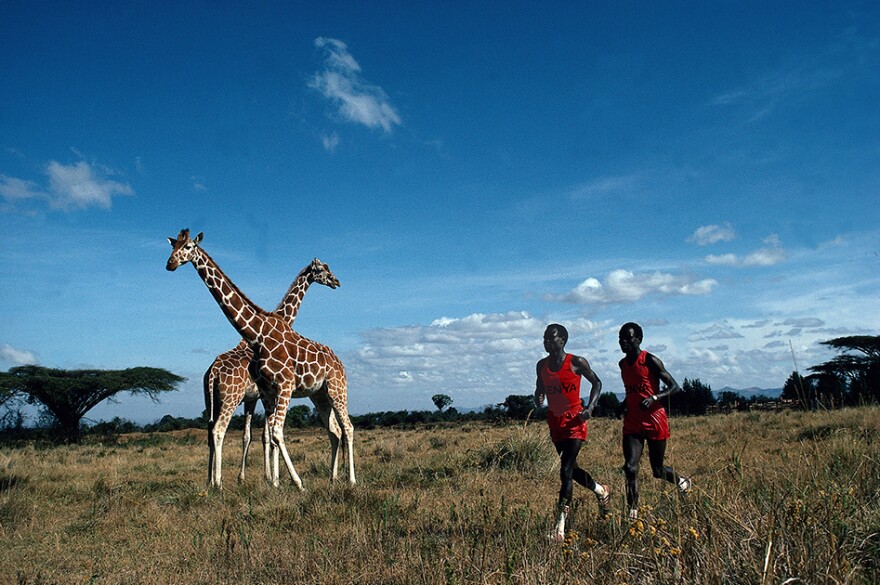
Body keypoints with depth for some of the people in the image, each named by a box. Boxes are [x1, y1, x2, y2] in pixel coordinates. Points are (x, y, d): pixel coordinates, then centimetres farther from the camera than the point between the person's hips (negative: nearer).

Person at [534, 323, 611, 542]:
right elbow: (540, 389, 18)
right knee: (571, 469, 16)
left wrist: (590, 407, -10)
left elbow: (596, 382, 4)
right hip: (555, 422, 6)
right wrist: (539, 398, -6)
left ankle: (560, 526, -9)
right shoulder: (542, 366, 5)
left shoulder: (576, 362, -8)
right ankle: (601, 492, 44)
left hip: (574, 421, -6)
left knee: (566, 471, -12)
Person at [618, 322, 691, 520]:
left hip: (654, 422, -5)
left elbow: (675, 387, -11)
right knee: (630, 467, -11)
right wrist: (625, 403, 7)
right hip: (632, 423, 5)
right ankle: (633, 512, -4)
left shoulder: (650, 361, -11)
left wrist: (654, 398, -25)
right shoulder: (623, 364, 9)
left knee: (658, 470, 9)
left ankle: (682, 482, 41)